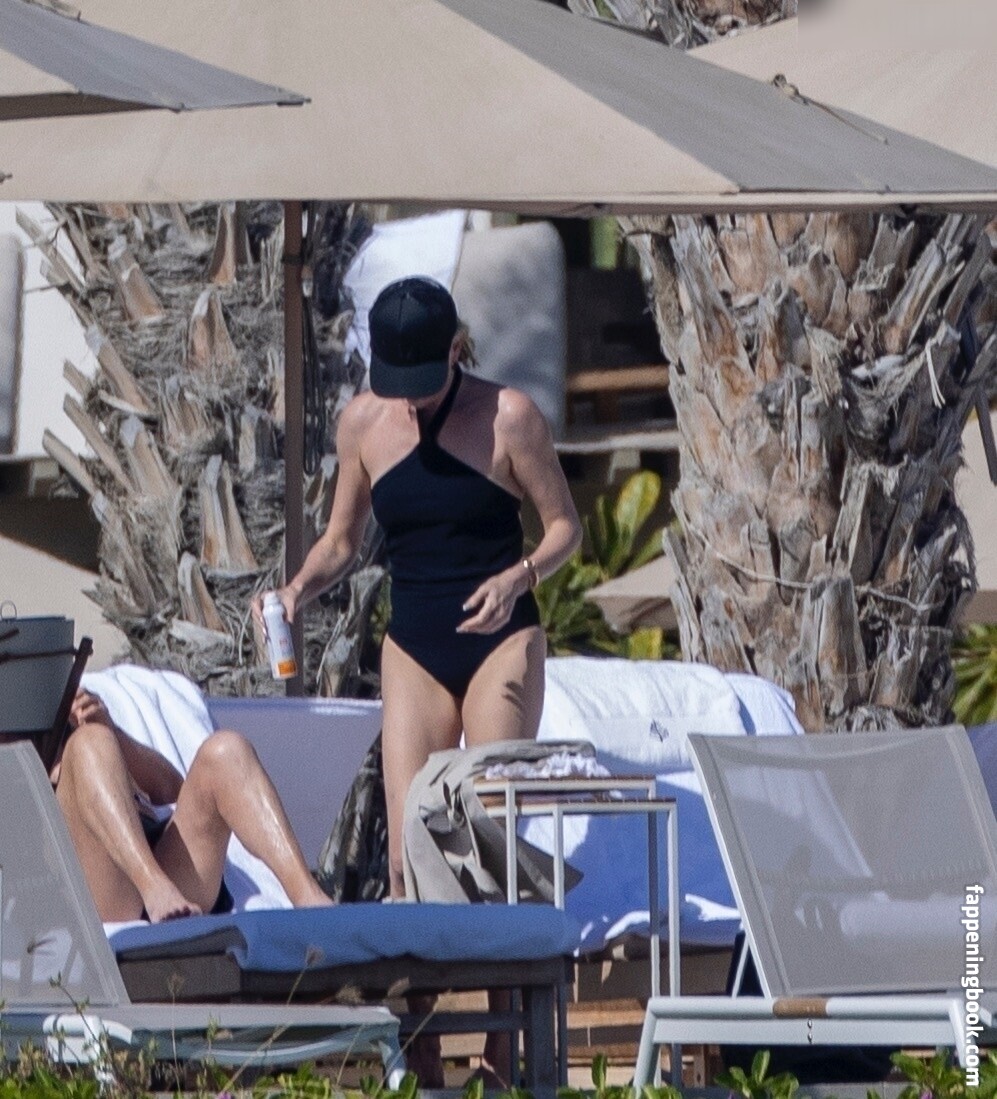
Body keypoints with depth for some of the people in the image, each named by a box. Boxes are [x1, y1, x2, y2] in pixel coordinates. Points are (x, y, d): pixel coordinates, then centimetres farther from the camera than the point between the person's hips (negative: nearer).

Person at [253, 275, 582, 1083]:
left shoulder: (508, 416, -8)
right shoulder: (363, 423, 2)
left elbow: (565, 528, -2)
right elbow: (342, 541, 12)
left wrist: (517, 578, -21)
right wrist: (298, 590, -8)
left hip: (501, 642, -3)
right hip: (414, 650, 3)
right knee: (409, 855, -7)